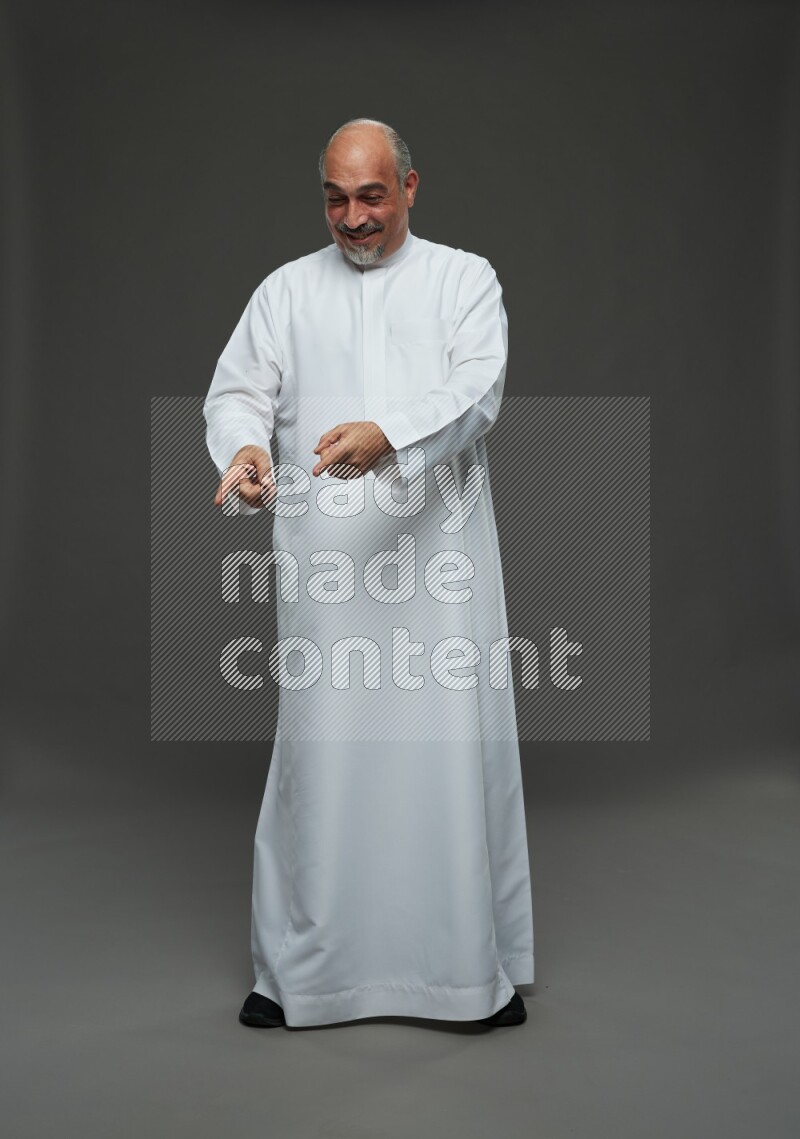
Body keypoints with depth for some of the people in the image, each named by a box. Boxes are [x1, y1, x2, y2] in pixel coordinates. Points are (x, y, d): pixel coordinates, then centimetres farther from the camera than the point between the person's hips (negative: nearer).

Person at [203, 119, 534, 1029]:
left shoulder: (464, 278, 9)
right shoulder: (287, 289, 15)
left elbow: (476, 387, -7)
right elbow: (237, 391, 7)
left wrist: (389, 435, -26)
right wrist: (243, 449, -17)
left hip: (440, 552, -1)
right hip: (326, 563, 1)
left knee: (457, 746, 1)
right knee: (319, 748, 3)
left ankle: (476, 964, 17)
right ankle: (296, 968, 18)